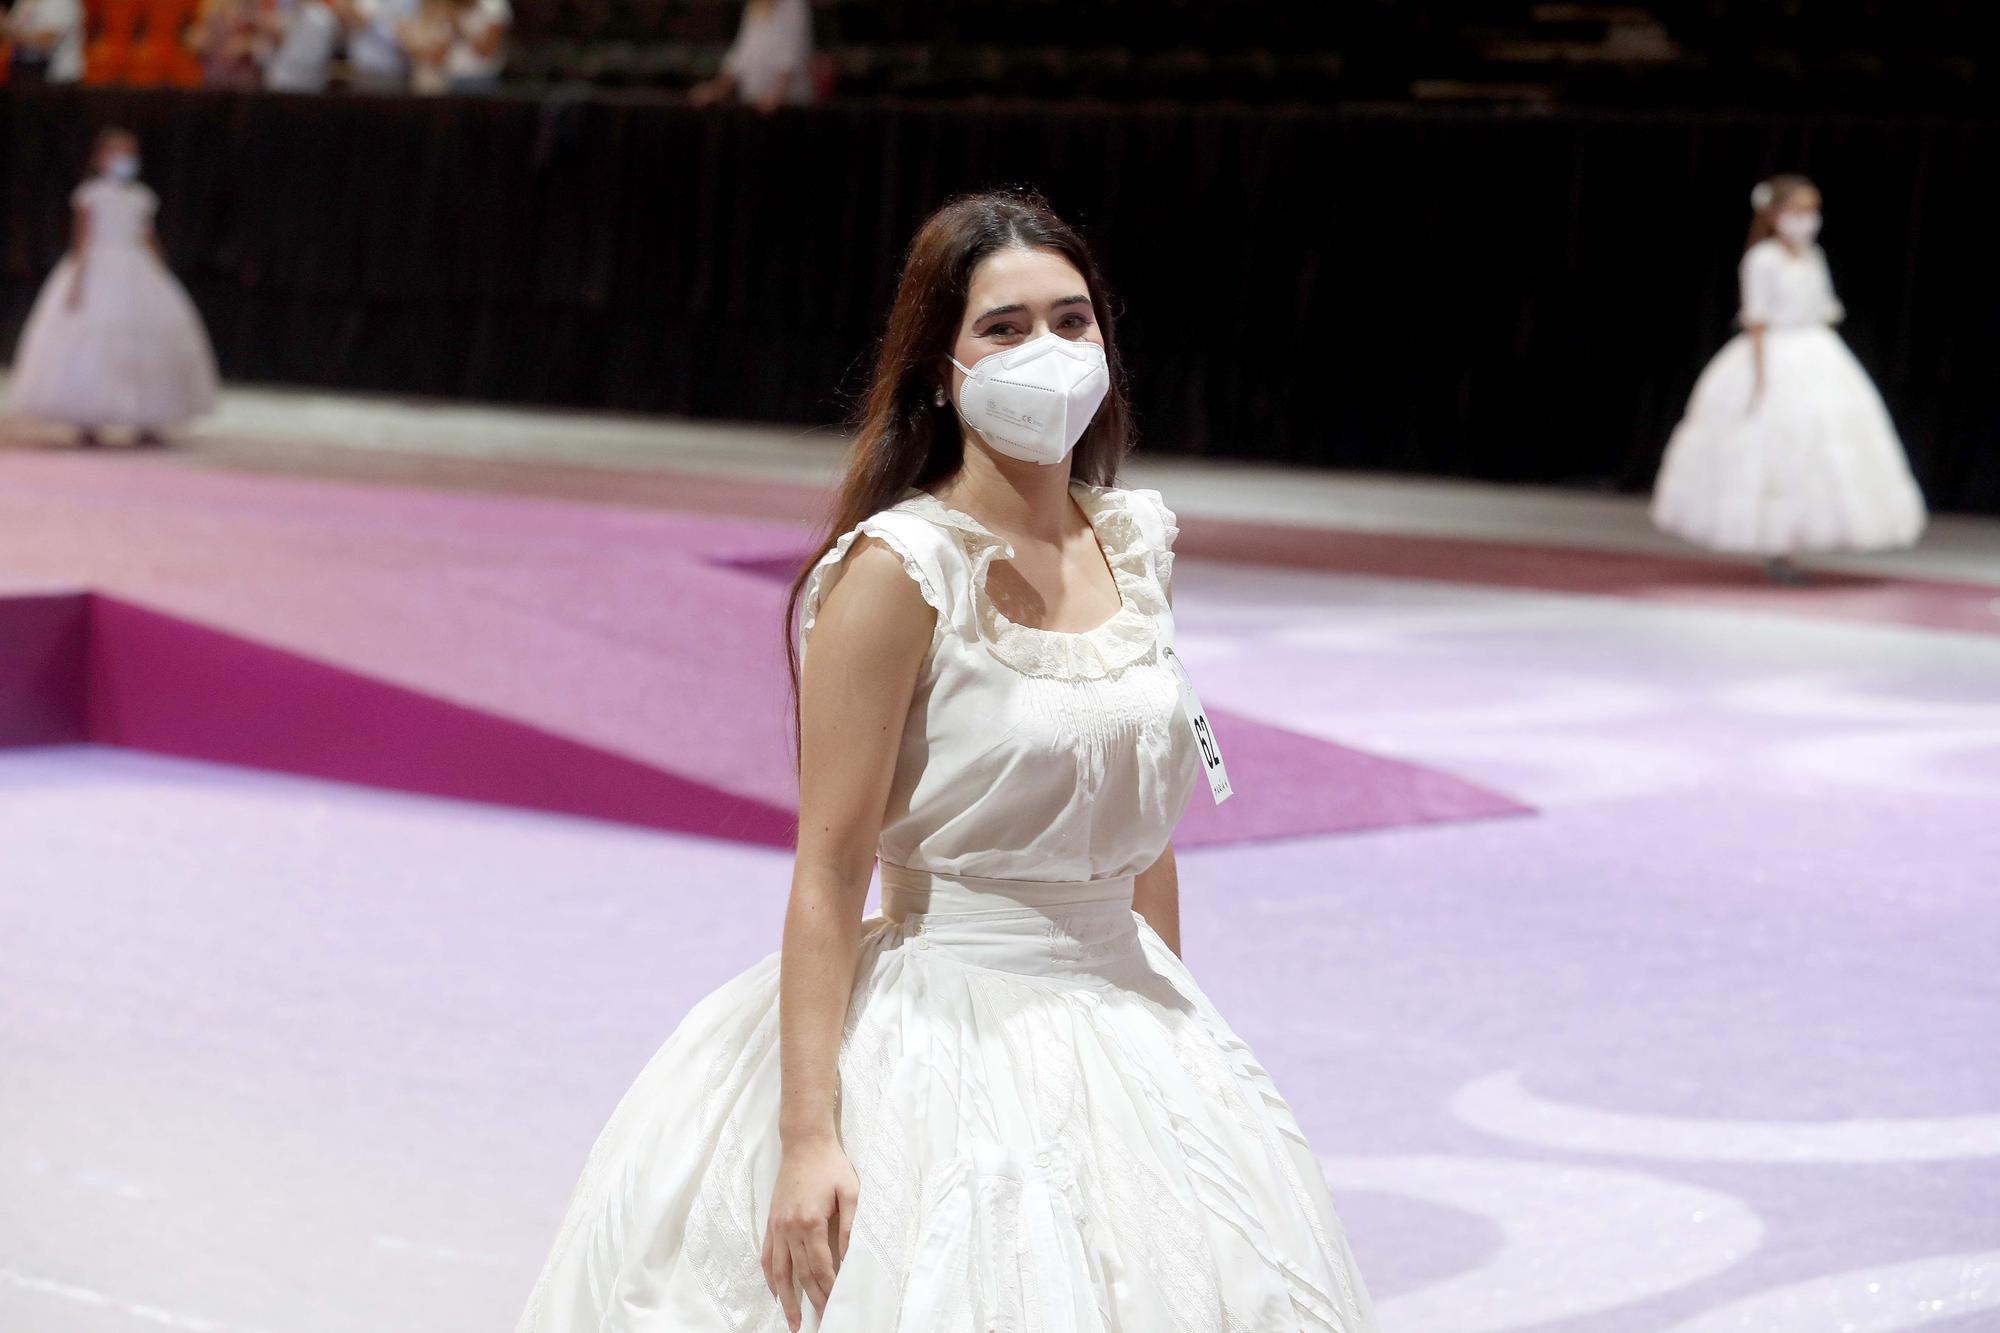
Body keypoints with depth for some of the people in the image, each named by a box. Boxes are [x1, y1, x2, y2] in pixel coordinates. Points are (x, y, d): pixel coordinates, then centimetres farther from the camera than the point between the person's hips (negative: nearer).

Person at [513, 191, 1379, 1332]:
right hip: (943, 1032, -6)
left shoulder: (1135, 544, 4)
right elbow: (831, 864, -17)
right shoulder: (900, 570, -16)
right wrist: (807, 1130, -21)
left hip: (1124, 1015, 7)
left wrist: (1180, 1035, 18)